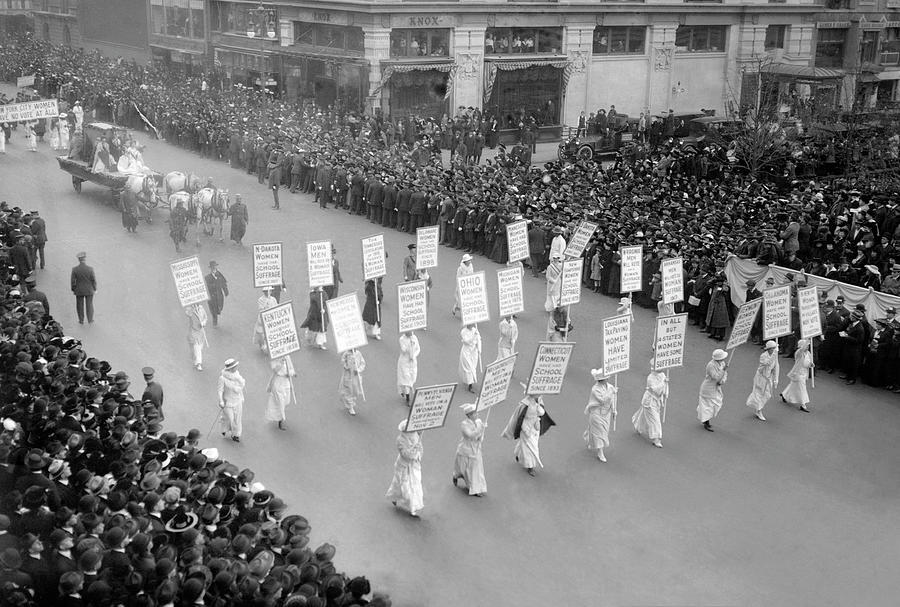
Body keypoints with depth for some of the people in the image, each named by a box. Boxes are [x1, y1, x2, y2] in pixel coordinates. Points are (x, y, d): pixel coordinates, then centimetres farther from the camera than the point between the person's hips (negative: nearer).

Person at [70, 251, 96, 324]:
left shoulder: (74, 269, -16)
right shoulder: (90, 269, -18)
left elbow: (73, 281, -9)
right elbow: (94, 280, -11)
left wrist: (73, 290, 6)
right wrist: (95, 289, 4)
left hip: (79, 291, 1)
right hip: (89, 290, 0)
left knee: (80, 305, 15)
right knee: (89, 304, 15)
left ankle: (81, 320, 24)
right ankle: (90, 319, 26)